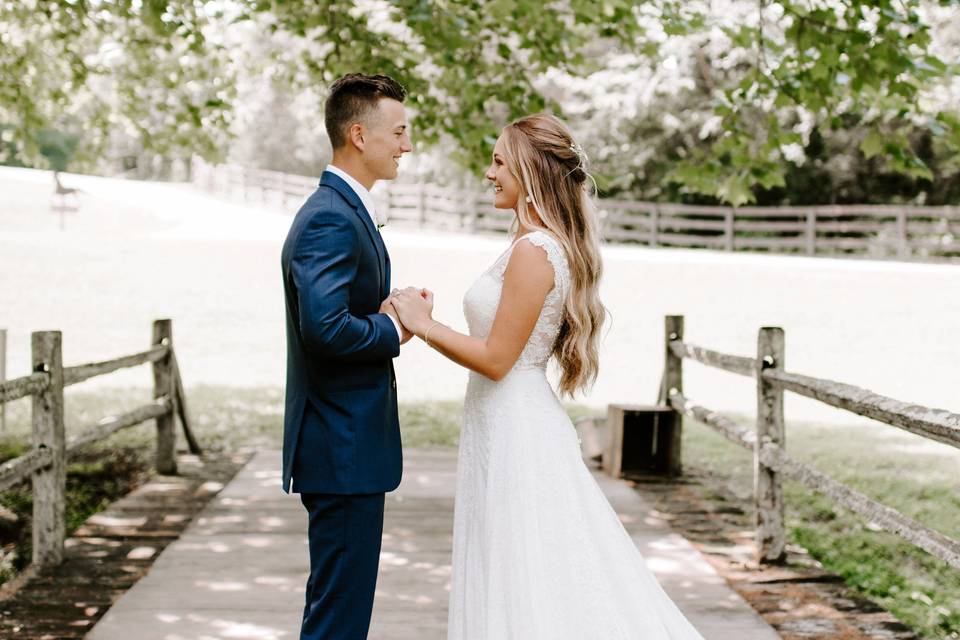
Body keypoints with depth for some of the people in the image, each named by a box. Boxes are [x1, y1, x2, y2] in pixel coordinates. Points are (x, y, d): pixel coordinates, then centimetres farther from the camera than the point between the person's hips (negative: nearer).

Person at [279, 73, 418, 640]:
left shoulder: (345, 211, 16)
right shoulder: (331, 220, -17)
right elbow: (325, 328, -29)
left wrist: (387, 316, 1)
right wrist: (394, 328, -13)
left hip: (346, 447, 11)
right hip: (345, 449, -11)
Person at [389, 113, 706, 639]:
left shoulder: (533, 250, -18)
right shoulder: (549, 245, 12)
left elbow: (496, 359, -18)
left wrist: (422, 324, -11)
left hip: (514, 433, -10)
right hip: (519, 423, 10)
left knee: (528, 592, -1)